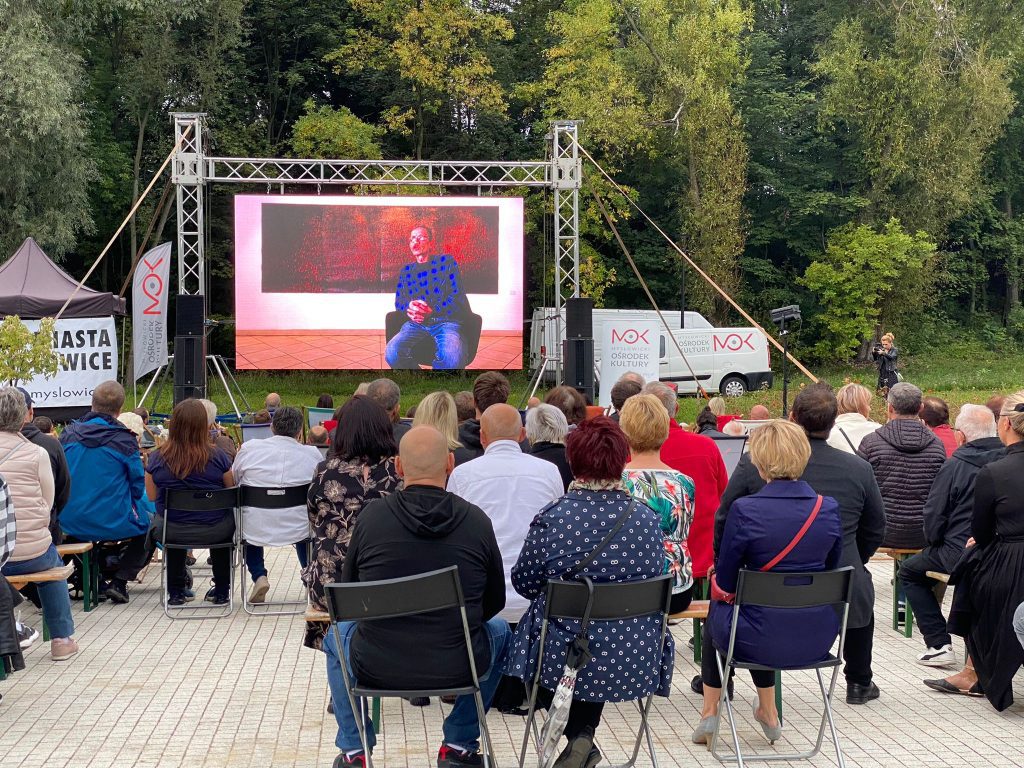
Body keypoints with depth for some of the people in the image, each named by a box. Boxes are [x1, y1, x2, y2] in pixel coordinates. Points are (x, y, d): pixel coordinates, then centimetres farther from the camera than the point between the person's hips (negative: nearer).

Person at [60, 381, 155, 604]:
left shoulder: (68, 434, -2)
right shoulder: (124, 440, -14)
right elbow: (138, 486, -6)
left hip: (70, 524, 5)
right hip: (114, 523, -5)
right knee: (151, 521, 23)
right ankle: (119, 581, 10)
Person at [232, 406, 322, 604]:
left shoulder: (249, 448, -6)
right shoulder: (313, 454, -7)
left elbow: (233, 481, 10)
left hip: (256, 530, 0)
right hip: (298, 531, 1)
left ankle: (259, 576, 17)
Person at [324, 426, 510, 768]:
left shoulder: (371, 515, -9)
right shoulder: (477, 521, -9)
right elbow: (495, 601, 4)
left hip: (377, 667, 0)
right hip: (459, 668, 0)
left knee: (336, 635, 34)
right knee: (499, 631, 33)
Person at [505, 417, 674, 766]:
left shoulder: (552, 517, -13)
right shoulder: (648, 518, -6)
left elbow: (524, 583, -1)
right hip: (637, 661, 2)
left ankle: (578, 736, 14)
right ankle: (584, 734, 20)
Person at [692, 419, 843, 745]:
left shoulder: (745, 510, -18)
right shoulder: (829, 509, -6)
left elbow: (725, 581, -8)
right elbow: (830, 570, 9)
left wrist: (720, 578, 15)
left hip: (762, 641, -4)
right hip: (818, 639, 4)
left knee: (719, 608, 31)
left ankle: (710, 712, 39)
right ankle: (768, 712, 46)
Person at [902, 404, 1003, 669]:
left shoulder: (954, 466, -14)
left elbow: (934, 516, -10)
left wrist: (933, 544, 11)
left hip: (961, 555, -6)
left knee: (910, 571, 19)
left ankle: (939, 645, 9)